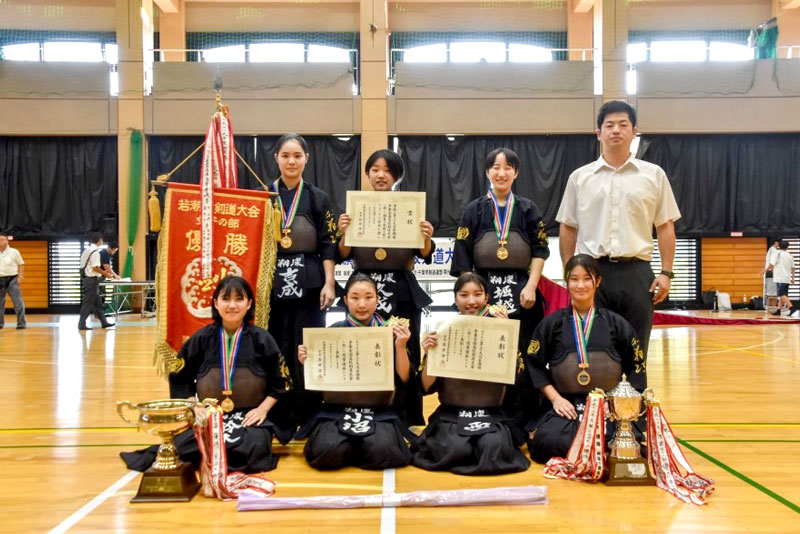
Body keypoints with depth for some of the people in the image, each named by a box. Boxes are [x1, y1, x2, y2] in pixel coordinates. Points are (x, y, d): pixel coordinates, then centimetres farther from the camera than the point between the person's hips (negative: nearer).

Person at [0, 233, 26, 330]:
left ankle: (21, 323, -6)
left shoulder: (14, 252, 0)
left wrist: (20, 276, -4)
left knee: (18, 302, -8)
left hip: (12, 279, -3)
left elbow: (21, 264, 5)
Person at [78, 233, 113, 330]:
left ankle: (104, 322, 18)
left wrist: (101, 273, 17)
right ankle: (82, 324, 0)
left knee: (98, 302, 13)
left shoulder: (87, 250, 12)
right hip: (92, 279, -10)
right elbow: (95, 268, -22)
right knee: (88, 302, -4)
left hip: (87, 278, 10)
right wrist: (105, 274, -10)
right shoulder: (95, 252, -17)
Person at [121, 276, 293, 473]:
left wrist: (263, 409, -8)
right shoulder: (202, 338, 3)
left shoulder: (261, 338, -1)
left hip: (250, 416, 0)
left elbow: (281, 381, 4)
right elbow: (180, 378, 10)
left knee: (253, 449, -32)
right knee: (182, 447, -29)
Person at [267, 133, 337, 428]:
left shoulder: (318, 198, 5)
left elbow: (328, 245, 3)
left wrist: (328, 284, -6)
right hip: (271, 283, 1)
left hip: (308, 284, 0)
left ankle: (308, 416, 10)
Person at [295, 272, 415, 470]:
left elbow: (404, 380, 1)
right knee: (328, 453, -29)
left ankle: (352, 448, 2)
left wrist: (401, 347, -13)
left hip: (379, 413, 0)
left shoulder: (390, 333, 4)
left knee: (382, 451, -30)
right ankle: (347, 446, 4)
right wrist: (307, 363, -12)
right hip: (336, 411, 0)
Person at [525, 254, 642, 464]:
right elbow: (535, 365, 4)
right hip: (566, 405, 0)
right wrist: (555, 398, -5)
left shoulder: (616, 323, 9)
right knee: (549, 440, -30)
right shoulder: (552, 323, 7)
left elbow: (634, 368, 10)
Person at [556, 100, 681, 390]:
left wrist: (666, 272, -1)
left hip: (636, 272, 0)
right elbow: (567, 229, 10)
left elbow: (665, 227, 7)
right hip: (592, 271, 1)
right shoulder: (580, 177, 8)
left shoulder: (653, 175, 7)